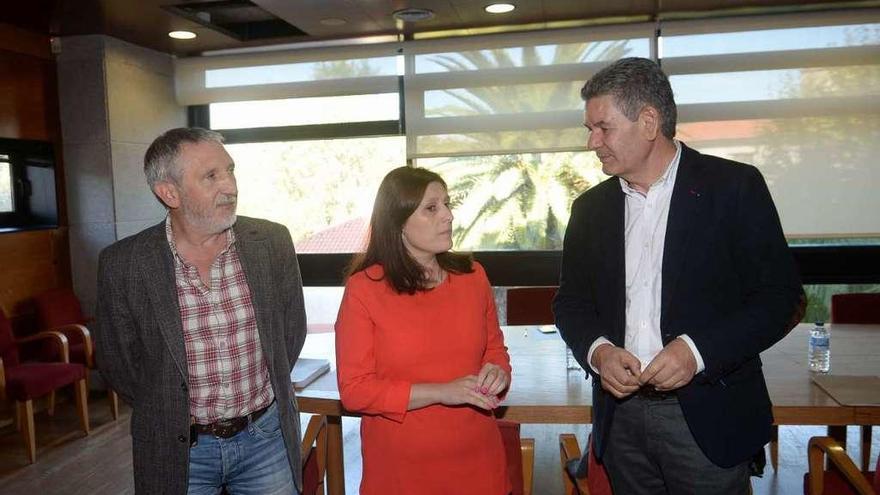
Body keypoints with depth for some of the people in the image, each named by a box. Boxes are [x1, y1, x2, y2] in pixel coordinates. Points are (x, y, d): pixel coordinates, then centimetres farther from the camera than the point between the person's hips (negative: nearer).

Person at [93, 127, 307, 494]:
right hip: (177, 448, -1)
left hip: (266, 437, 2)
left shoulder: (272, 242, -9)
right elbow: (118, 362, 0)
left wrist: (265, 392, 8)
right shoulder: (122, 264, -13)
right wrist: (171, 411, 6)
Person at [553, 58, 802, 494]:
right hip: (621, 415, 4)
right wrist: (597, 350, -9)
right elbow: (570, 301, 11)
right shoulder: (590, 207, 7)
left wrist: (698, 350, -19)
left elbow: (779, 295, -6)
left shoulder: (735, 186, -5)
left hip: (708, 417, -3)